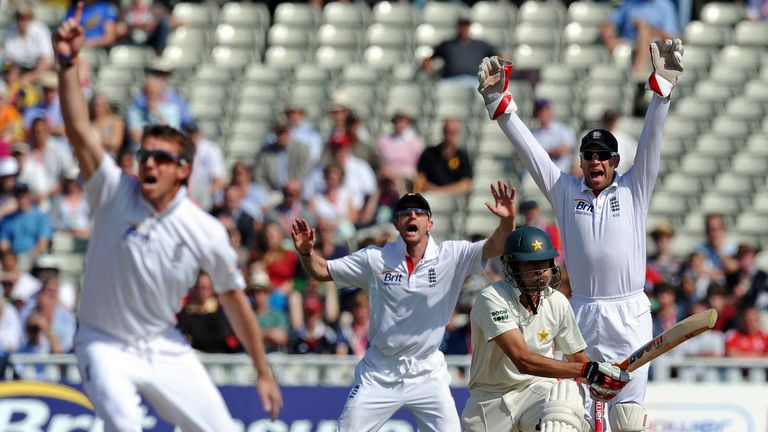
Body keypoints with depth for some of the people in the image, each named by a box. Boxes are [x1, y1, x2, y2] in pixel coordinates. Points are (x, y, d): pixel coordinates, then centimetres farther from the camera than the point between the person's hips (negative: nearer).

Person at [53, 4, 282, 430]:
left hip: (165, 348, 2)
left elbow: (234, 298, 1)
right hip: (106, 346, -2)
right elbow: (79, 131, -24)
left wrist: (263, 373, 5)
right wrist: (67, 62, -37)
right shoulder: (115, 193, -12)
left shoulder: (206, 232, -9)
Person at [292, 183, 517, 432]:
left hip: (428, 374, 0)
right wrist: (306, 252, -18)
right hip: (380, 373, 0)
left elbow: (494, 247, -15)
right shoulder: (376, 259, -2)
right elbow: (322, 271, 3)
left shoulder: (450, 257, -4)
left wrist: (507, 220, -36)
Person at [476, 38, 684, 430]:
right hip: (582, 316, 2)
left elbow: (651, 140, -2)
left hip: (630, 314, -2)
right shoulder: (565, 191, 10)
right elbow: (528, 148, 5)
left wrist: (663, 85, -14)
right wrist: (498, 102, -4)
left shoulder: (633, 189, 7)